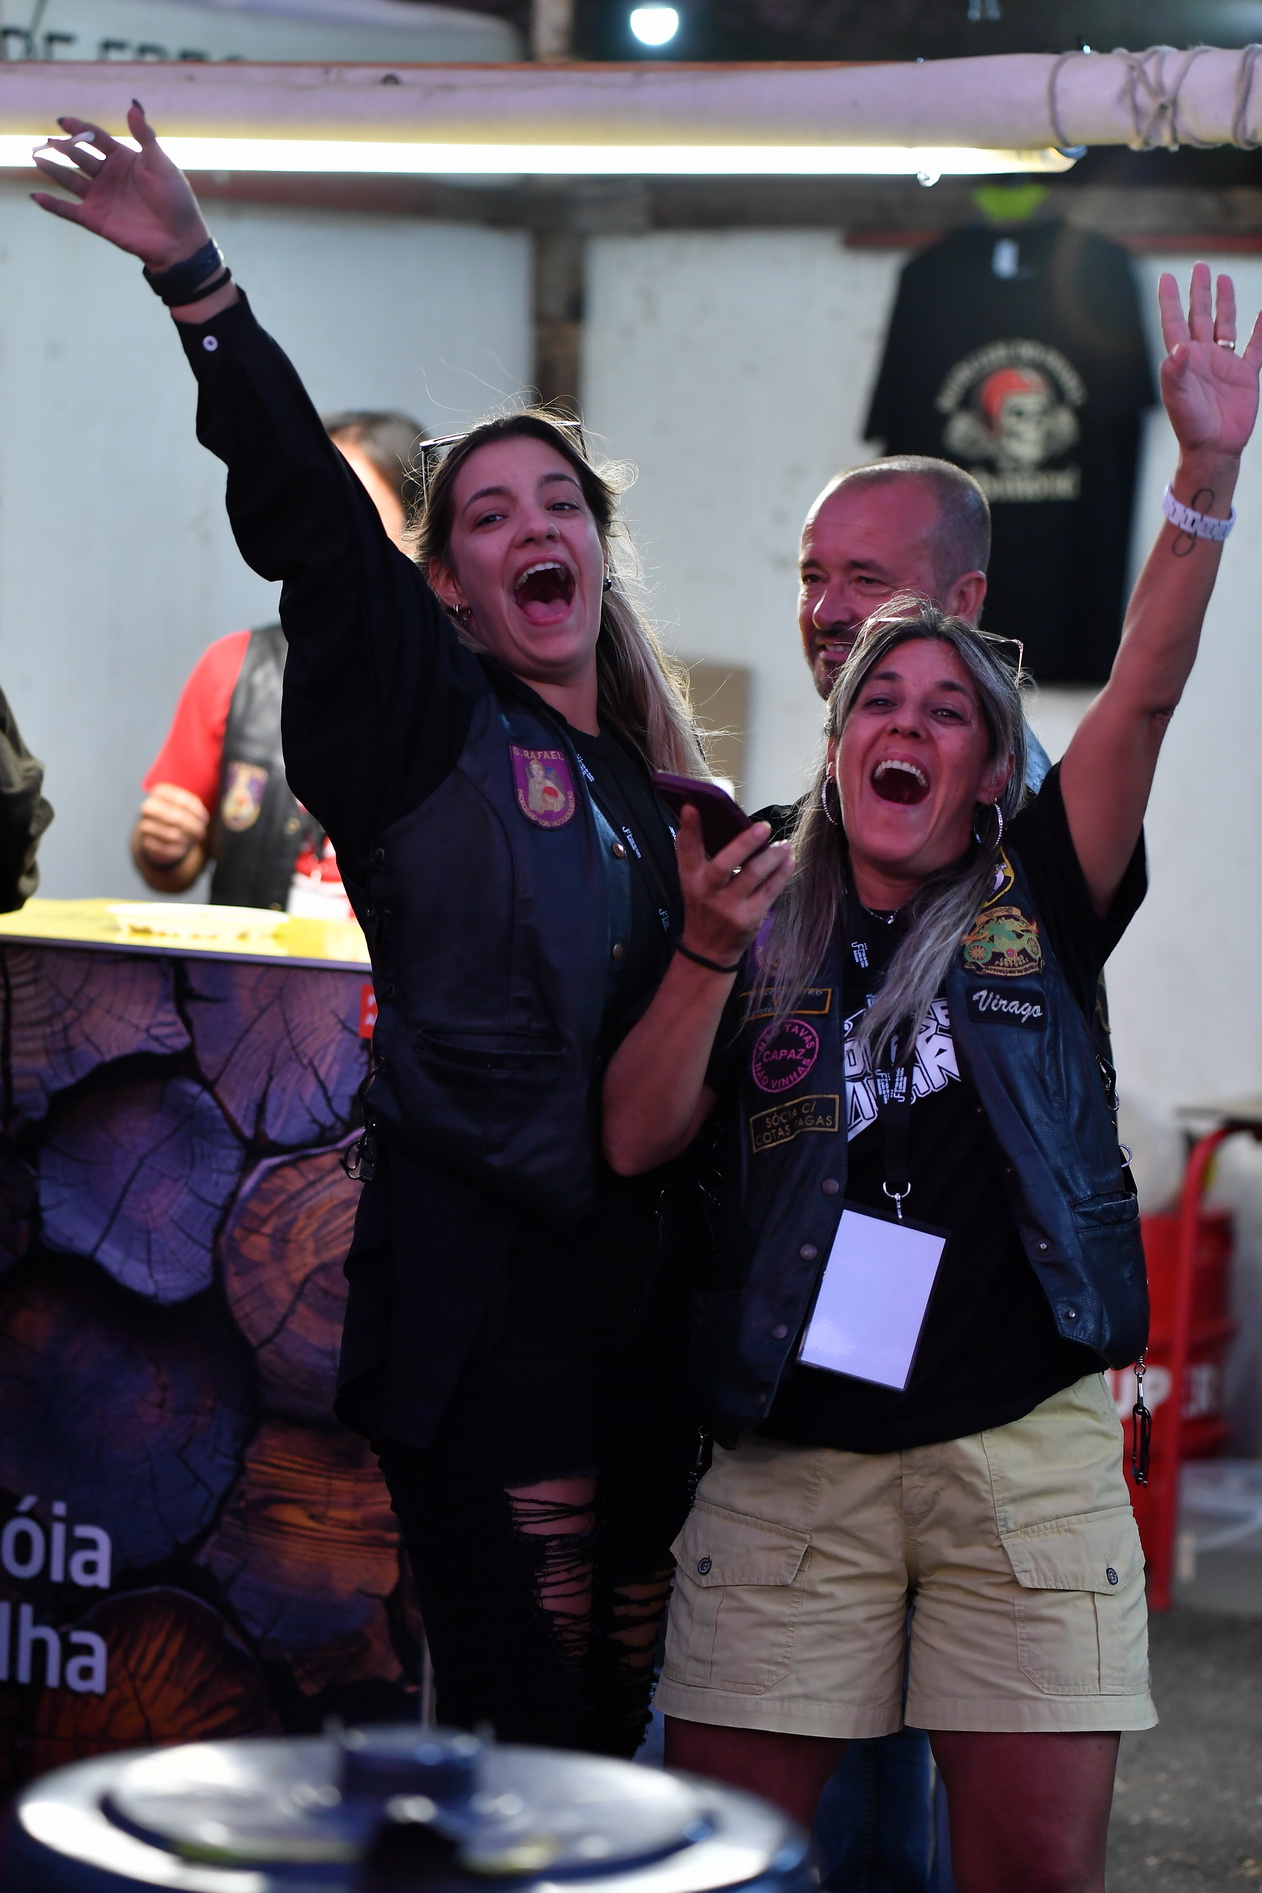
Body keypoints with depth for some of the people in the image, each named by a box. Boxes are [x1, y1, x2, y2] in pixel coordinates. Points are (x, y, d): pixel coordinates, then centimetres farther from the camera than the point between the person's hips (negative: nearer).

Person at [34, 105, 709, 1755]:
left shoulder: (648, 773, 18)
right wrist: (198, 286, -21)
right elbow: (307, 521, -13)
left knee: (628, 1696, 9)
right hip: (482, 1276, -6)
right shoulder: (426, 721, 2)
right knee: (520, 1701, -8)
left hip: (643, 1270, 6)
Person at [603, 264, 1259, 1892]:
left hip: (1023, 1449, -1)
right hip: (793, 1449, 1)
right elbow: (633, 1139, 3)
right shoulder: (764, 933, 12)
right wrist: (710, 959, -10)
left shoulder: (1029, 908, 9)